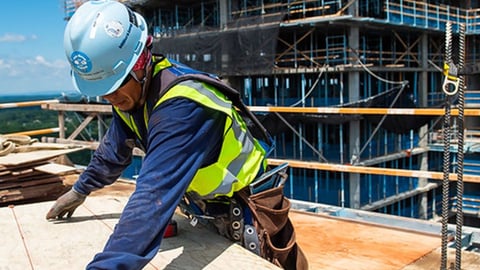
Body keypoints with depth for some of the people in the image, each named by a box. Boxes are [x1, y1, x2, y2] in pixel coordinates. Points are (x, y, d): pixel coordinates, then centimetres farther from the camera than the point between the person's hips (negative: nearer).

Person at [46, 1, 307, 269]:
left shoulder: (182, 105, -38)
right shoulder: (131, 91, -11)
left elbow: (155, 197, -49)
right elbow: (113, 151, 8)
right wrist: (80, 190, 19)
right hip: (203, 207, 7)